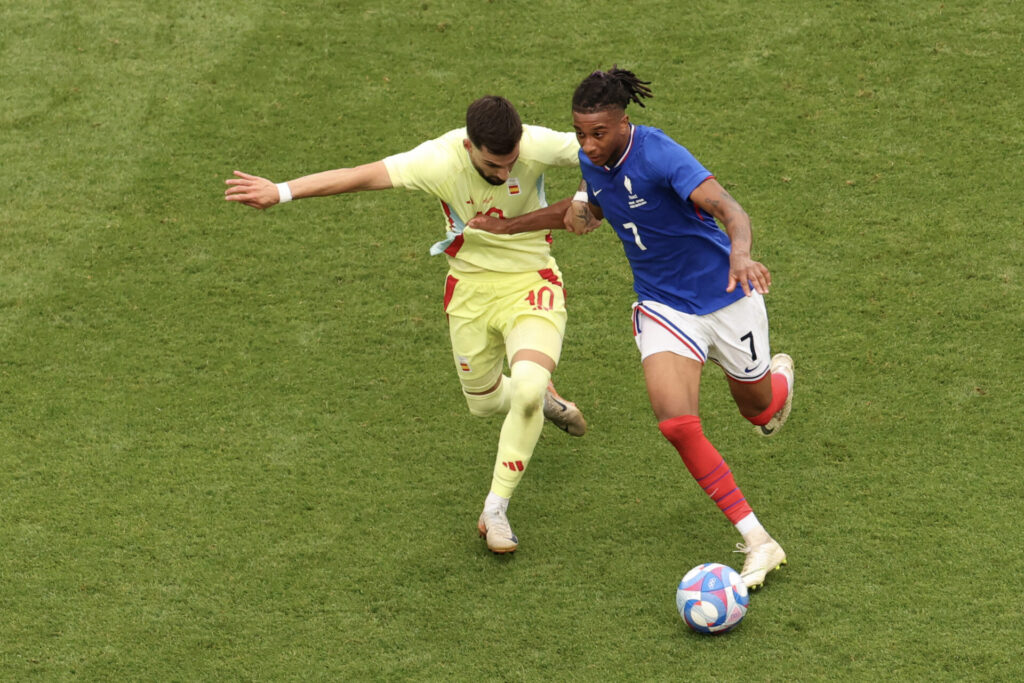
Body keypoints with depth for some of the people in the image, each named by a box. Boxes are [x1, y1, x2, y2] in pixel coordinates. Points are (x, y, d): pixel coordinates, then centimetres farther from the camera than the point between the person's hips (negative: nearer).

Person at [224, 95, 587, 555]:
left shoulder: (538, 146, -26)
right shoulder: (440, 160, -27)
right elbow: (360, 176, -27)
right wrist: (281, 191, -32)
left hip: (530, 283, -2)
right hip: (471, 288, 2)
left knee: (527, 388, -25)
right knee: (483, 402, 16)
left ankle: (495, 509, -9)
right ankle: (545, 399, 53)